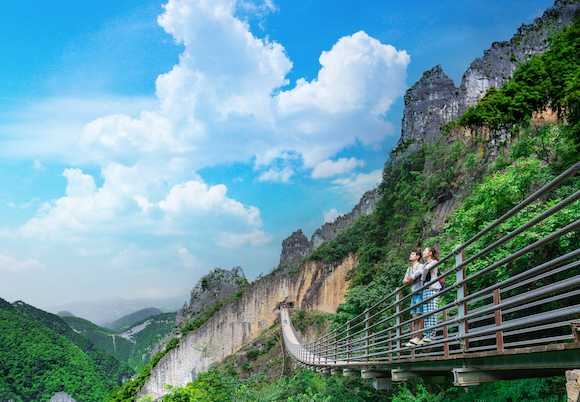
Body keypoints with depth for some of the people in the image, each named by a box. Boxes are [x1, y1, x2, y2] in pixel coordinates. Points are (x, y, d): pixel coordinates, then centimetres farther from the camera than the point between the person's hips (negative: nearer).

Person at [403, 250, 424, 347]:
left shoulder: (420, 266, -3)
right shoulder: (409, 269, 21)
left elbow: (414, 277, -19)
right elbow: (404, 282, 14)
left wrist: (409, 279, 0)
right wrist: (412, 281, -4)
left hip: (420, 294, -7)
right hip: (414, 294, 7)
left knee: (420, 316, -9)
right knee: (414, 317, 3)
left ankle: (418, 338, -13)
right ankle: (413, 339, 1)